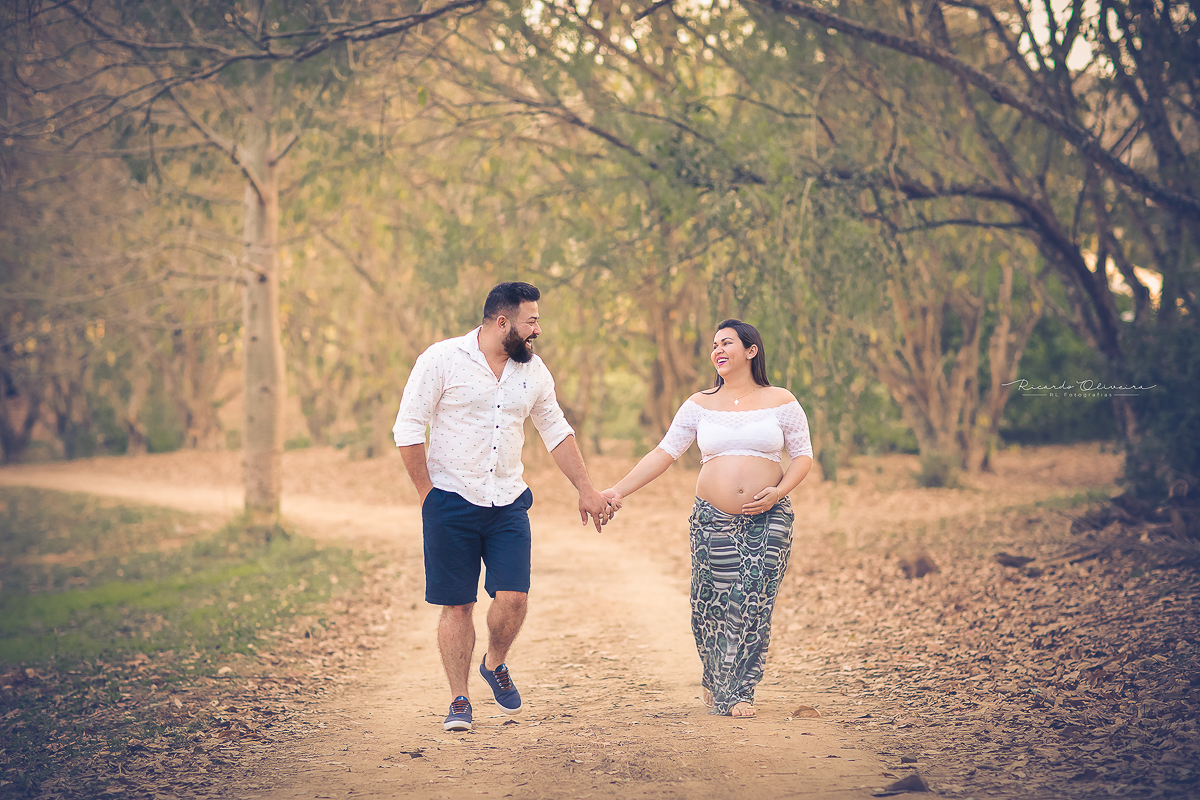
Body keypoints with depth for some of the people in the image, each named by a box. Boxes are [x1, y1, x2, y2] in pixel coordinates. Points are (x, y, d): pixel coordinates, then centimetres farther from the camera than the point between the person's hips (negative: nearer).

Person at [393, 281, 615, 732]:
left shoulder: (532, 370, 7)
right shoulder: (443, 359, -8)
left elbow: (556, 431, 17)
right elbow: (408, 429, -6)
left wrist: (586, 490, 17)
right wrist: (427, 493, -7)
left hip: (508, 504, 4)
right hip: (451, 503, -3)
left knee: (514, 597, -8)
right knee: (457, 605, 1)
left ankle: (495, 665, 22)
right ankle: (459, 700, 14)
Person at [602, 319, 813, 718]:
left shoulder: (780, 402, 5)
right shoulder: (699, 405, 8)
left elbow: (803, 455, 7)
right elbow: (663, 453, 7)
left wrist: (779, 491, -11)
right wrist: (619, 490, -1)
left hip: (768, 519, -1)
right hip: (713, 520, 1)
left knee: (753, 603, -7)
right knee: (713, 603, 0)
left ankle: (738, 691, 4)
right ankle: (715, 684, 22)